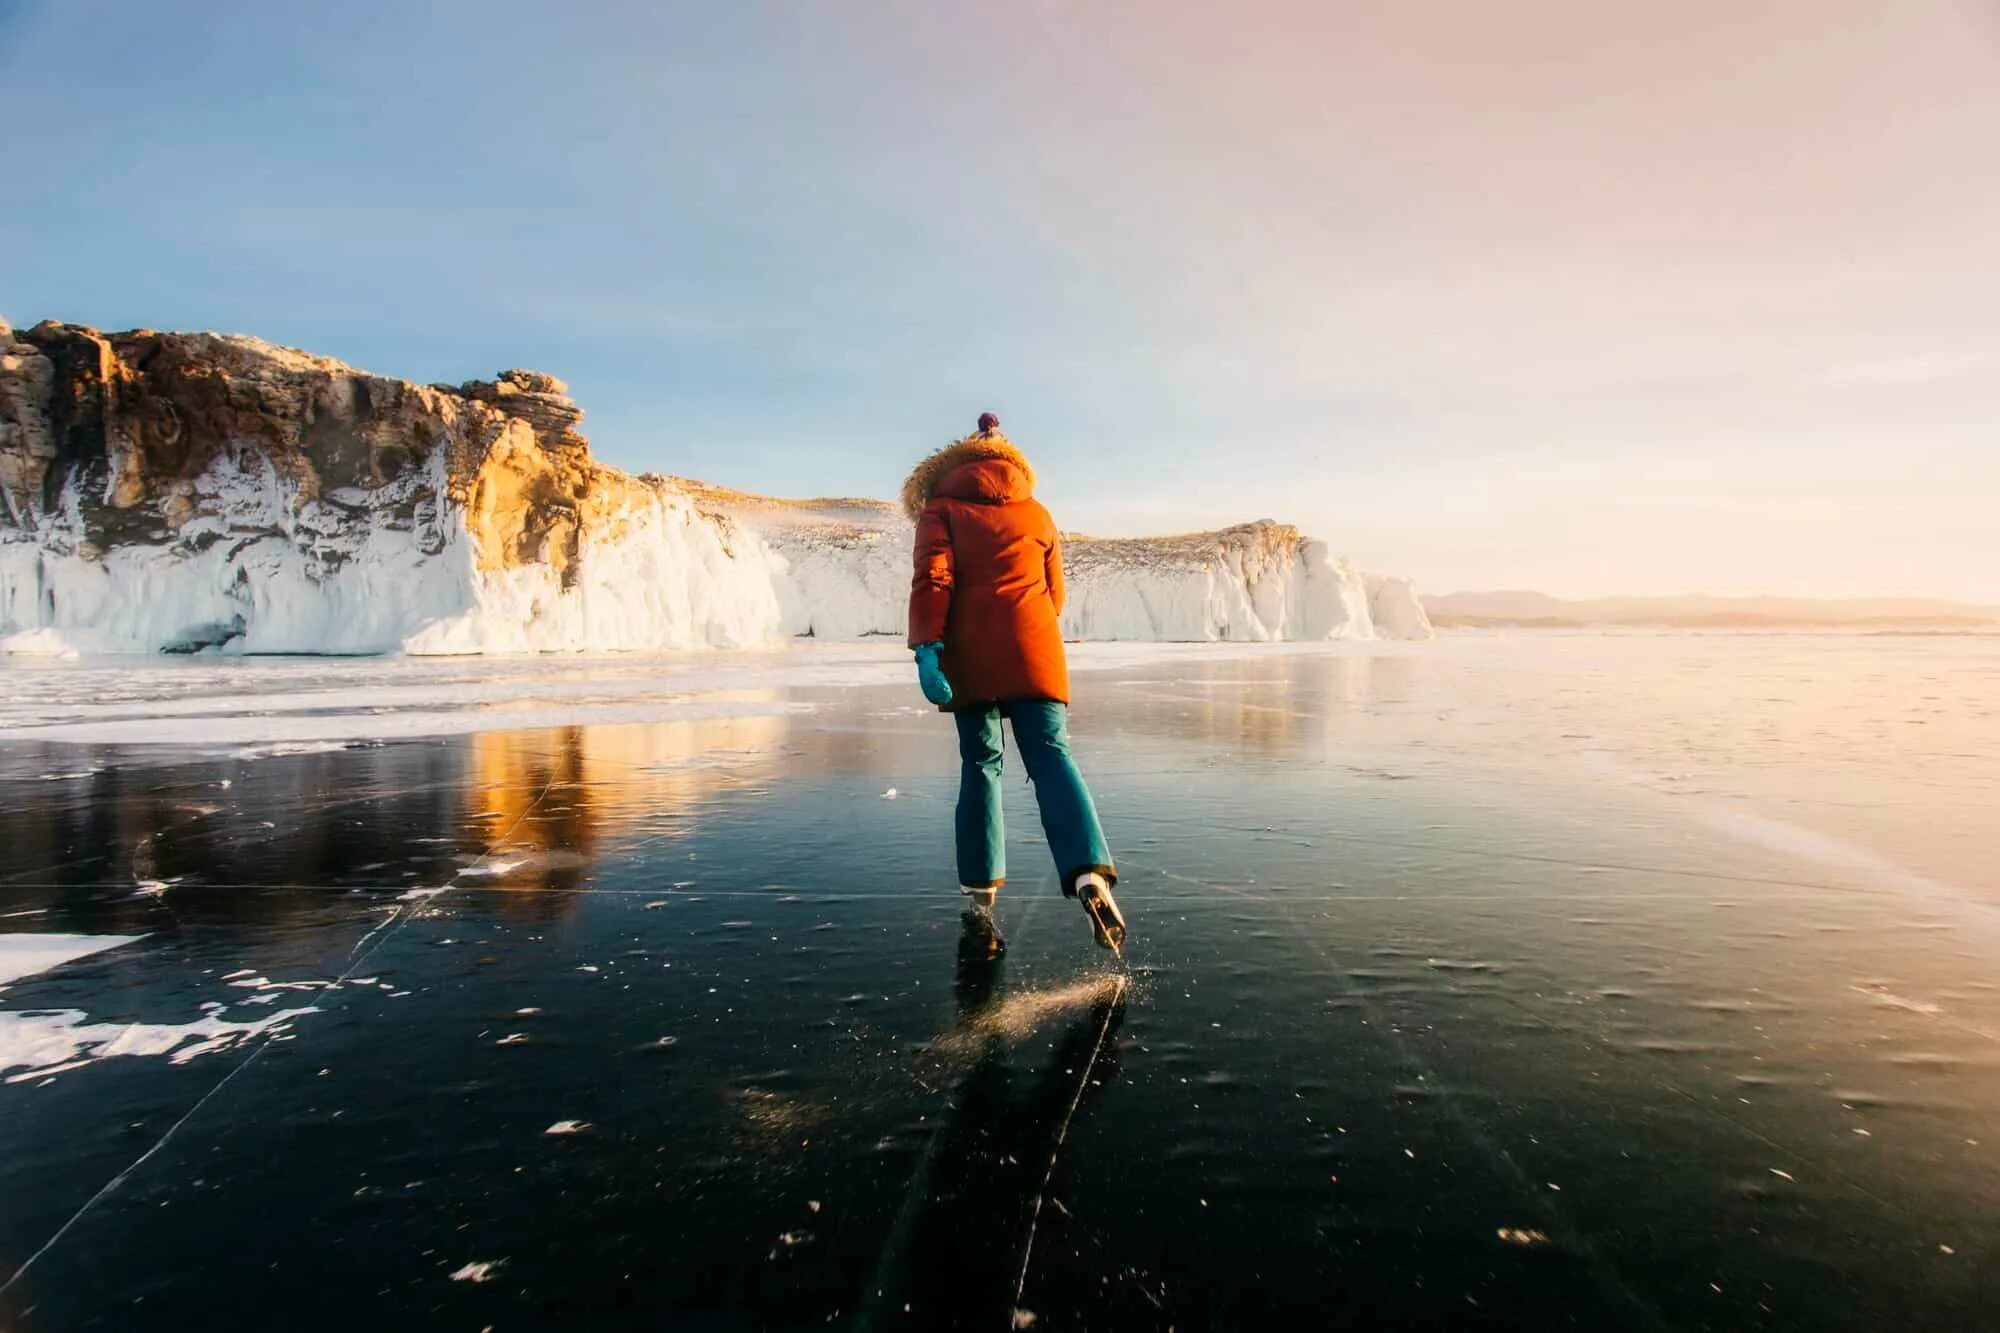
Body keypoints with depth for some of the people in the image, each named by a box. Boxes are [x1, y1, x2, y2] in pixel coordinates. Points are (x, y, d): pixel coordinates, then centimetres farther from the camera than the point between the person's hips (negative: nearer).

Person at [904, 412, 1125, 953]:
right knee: (1050, 754, -5)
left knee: (980, 763, 10)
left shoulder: (941, 507, 11)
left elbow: (932, 578, -6)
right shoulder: (1037, 512, 19)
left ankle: (979, 891, 8)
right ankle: (1090, 873, -26)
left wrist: (927, 646, -14)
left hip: (969, 652, -1)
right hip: (1034, 648, 1)